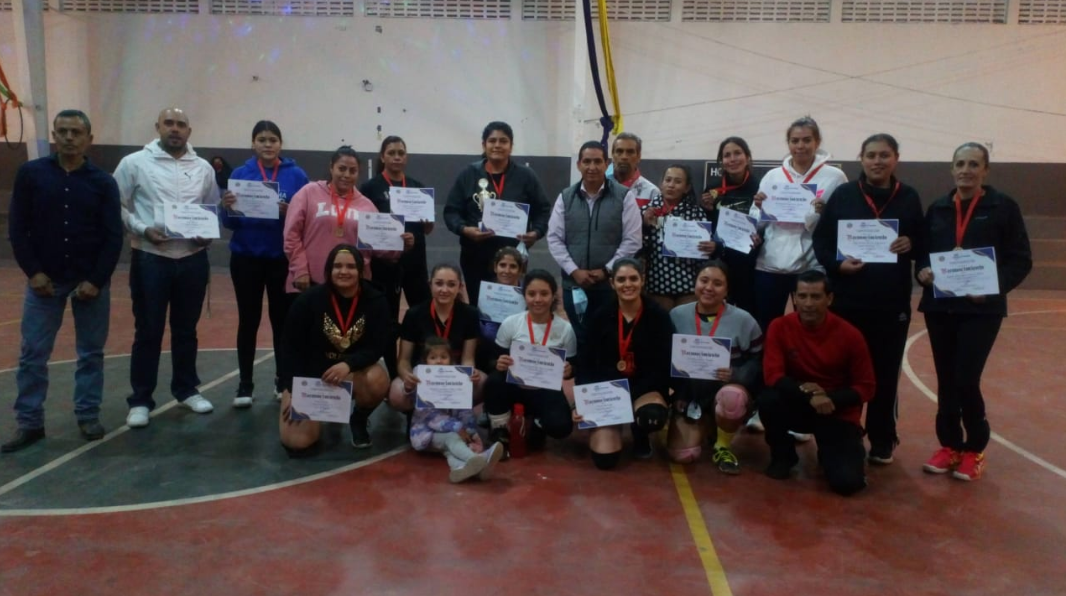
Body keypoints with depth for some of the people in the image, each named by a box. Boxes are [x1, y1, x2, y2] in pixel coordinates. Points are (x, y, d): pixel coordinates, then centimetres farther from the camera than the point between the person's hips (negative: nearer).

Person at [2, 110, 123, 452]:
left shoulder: (103, 182, -2)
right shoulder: (30, 174, 0)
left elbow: (113, 237, -3)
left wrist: (96, 280, -10)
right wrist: (33, 272, -8)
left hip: (91, 281, 0)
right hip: (45, 280, 0)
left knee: (91, 353, 8)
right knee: (33, 354, 3)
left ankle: (88, 415, 20)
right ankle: (29, 423, 13)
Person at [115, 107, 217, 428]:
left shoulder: (203, 168, 8)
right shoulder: (135, 163, -2)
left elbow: (213, 209, 15)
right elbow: (116, 206, 0)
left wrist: (209, 233, -4)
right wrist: (143, 229, -14)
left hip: (193, 258, 3)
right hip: (150, 258, -3)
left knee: (186, 329, 13)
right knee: (148, 331, 3)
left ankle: (186, 389, 27)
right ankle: (140, 400, 13)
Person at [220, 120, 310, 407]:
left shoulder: (297, 175, -1)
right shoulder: (240, 174, 2)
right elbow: (229, 222, 2)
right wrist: (227, 208, -19)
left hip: (283, 259, 0)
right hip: (246, 258, 1)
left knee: (282, 319, 6)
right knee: (248, 320, 6)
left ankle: (283, 382, 20)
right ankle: (245, 386, 15)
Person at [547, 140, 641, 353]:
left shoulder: (624, 196, -1)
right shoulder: (565, 197, 7)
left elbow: (632, 240, -4)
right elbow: (554, 239, 4)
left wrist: (606, 270, -9)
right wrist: (574, 271, -7)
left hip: (611, 285, -2)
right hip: (573, 284, 2)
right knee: (576, 341, 7)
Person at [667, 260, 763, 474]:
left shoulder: (743, 320, -8)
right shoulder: (677, 315, -1)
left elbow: (758, 362, -4)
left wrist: (736, 375, -24)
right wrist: (677, 395, -8)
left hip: (728, 389, -2)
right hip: (690, 396, 3)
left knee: (731, 396, -40)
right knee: (682, 455, -16)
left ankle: (723, 447, -6)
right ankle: (706, 426, 22)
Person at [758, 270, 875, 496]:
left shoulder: (850, 335, -15)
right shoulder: (780, 327, -13)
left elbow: (866, 387, -8)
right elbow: (773, 375, -17)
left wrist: (832, 400, -26)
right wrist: (807, 395, -33)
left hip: (838, 413, -1)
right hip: (799, 406, 1)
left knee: (847, 481, -20)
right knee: (768, 399, -32)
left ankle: (828, 451, 18)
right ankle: (783, 455, -2)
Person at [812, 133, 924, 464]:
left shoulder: (909, 198, 6)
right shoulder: (843, 195, 2)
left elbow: (925, 245, 12)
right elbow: (820, 240, 3)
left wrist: (911, 245, -10)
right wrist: (836, 264, -14)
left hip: (892, 304, 1)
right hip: (846, 301, 0)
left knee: (885, 374, 7)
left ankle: (882, 440, 22)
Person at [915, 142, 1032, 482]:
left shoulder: (1004, 208, -2)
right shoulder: (937, 209, 9)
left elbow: (1021, 260, -3)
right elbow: (922, 252, 14)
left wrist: (994, 286, -19)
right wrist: (922, 272, -8)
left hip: (982, 309, -4)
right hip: (939, 307, 4)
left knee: (966, 380, -7)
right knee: (946, 380, 9)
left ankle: (974, 449, 15)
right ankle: (950, 445, 25)